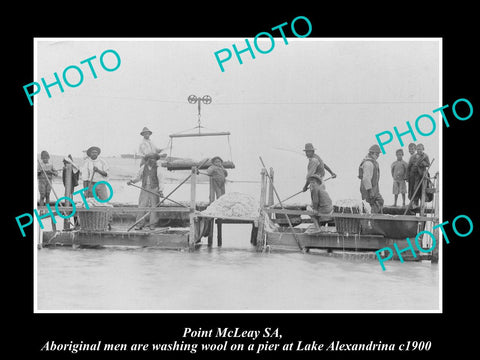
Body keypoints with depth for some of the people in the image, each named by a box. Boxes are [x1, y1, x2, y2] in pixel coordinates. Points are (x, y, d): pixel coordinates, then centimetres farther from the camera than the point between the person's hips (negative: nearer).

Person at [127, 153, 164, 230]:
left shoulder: (157, 169, -3)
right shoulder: (143, 167, 3)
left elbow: (161, 181, -3)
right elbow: (138, 177, 14)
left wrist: (161, 190, -14)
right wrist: (131, 181, -2)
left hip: (154, 190, -1)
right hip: (145, 190, 1)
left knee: (154, 207, 1)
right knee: (141, 206, -4)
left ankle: (152, 224, 10)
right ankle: (139, 224, 0)